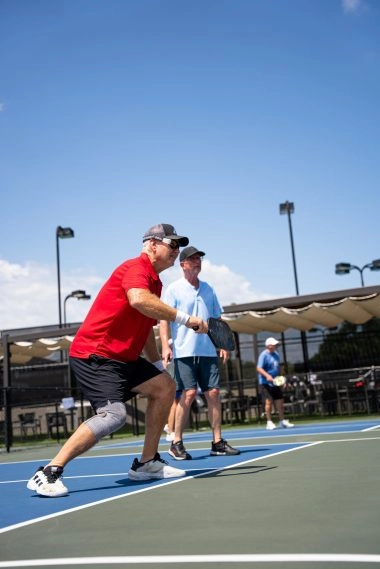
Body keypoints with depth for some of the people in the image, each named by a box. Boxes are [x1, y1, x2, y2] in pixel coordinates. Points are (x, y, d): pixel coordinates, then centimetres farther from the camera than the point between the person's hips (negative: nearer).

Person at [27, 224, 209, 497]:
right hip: (93, 354, -11)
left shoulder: (154, 282, 17)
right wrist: (184, 319, -30)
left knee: (165, 386, 11)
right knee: (114, 415, -25)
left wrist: (157, 363, 22)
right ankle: (49, 473, -17)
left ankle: (147, 463, 17)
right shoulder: (136, 267, -13)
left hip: (123, 358, 11)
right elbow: (138, 300, -36)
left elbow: (146, 327, 28)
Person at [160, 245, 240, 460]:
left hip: (208, 351, 5)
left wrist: (223, 344, 12)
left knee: (213, 393, 1)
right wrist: (165, 345, -17)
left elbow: (217, 320, 20)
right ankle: (176, 443, 1)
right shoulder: (173, 289, 1)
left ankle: (217, 442, 9)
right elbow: (164, 319, -5)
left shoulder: (208, 289, 15)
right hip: (184, 351, -5)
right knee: (189, 393, -12)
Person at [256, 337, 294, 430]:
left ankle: (282, 421, 20)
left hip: (276, 382, 7)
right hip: (265, 383, -7)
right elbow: (259, 368, -19)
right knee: (269, 402, -9)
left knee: (279, 401, 8)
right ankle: (269, 422, 0)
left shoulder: (276, 354, 13)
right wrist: (267, 375, -32)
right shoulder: (264, 355, -11)